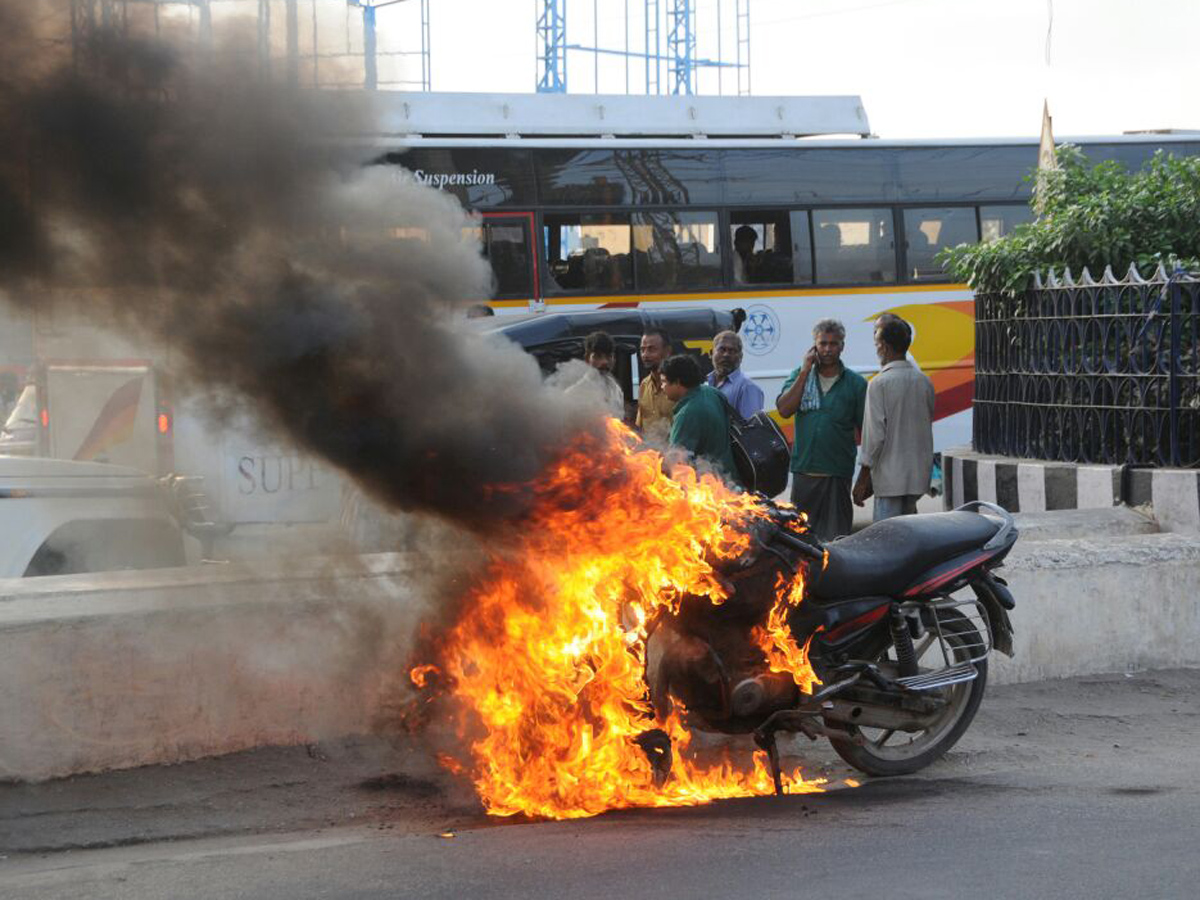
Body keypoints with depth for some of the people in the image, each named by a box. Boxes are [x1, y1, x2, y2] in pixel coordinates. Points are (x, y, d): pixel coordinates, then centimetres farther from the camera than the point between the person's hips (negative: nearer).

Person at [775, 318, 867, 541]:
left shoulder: (855, 384, 2)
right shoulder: (800, 376, 10)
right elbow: (784, 410, -5)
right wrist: (805, 371, -7)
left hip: (838, 473, -3)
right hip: (803, 470, 3)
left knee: (835, 537, -4)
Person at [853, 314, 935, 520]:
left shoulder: (880, 384, -14)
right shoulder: (924, 382, 6)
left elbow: (875, 436, -15)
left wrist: (862, 480, -8)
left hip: (890, 478, -6)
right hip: (918, 477, 7)